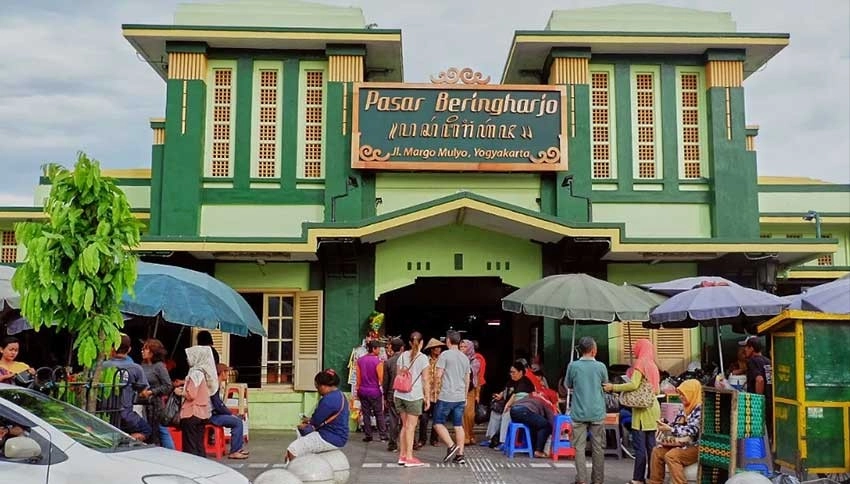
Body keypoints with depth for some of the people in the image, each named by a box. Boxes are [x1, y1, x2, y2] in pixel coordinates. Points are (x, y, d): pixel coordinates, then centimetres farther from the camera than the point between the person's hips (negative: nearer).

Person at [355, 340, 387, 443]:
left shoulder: (360, 360, 2)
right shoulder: (378, 361, -13)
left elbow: (358, 377, 7)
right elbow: (381, 378, -13)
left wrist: (358, 390, 14)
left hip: (363, 391, 4)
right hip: (375, 391, -4)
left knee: (366, 414, 9)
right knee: (379, 414, 6)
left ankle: (368, 436, 10)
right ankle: (383, 436, 7)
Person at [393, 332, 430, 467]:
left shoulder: (402, 356, 9)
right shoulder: (423, 358, -6)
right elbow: (425, 380, -6)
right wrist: (427, 397, -1)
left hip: (400, 395, 5)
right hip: (414, 396, -5)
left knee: (405, 425, 15)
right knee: (411, 426, 0)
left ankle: (402, 456, 18)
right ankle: (409, 458, 4)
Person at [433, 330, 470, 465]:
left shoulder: (445, 354, -7)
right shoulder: (465, 358, 12)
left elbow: (438, 375, -12)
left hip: (446, 396, -6)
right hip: (460, 397, 6)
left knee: (438, 423, 4)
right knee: (458, 425, 8)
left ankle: (451, 445, -10)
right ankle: (460, 454, 6)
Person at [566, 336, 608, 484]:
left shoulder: (573, 366, -7)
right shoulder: (601, 366, -6)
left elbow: (568, 385, 7)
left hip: (579, 413, 0)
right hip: (597, 413, 0)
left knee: (580, 447, 4)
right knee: (598, 447, 9)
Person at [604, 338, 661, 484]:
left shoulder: (640, 363, -9)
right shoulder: (653, 365, 15)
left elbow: (633, 385, -20)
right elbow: (657, 390, 18)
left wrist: (613, 387, -14)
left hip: (642, 408, -8)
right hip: (653, 406, 8)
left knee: (639, 445, -7)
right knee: (650, 445, 10)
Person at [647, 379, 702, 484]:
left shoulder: (700, 409, -16)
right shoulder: (684, 409, 13)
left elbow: (692, 430, -25)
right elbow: (676, 426, 18)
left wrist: (669, 429, -28)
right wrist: (665, 424, -3)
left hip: (697, 447, -9)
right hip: (684, 444, 9)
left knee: (671, 455, -28)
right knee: (657, 451, -1)